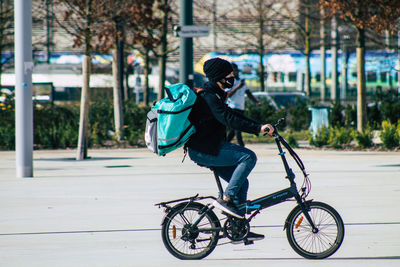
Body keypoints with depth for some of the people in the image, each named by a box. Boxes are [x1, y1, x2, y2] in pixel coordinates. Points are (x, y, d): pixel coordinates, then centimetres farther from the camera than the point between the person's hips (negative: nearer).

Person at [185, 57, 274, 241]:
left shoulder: (215, 95, 17)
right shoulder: (209, 97, -17)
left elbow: (233, 116, 20)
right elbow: (229, 120, -27)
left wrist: (260, 127, 11)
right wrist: (258, 128, -30)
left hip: (209, 147, 11)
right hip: (203, 150, -11)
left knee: (241, 183, 9)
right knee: (248, 156, -19)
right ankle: (225, 199, -16)